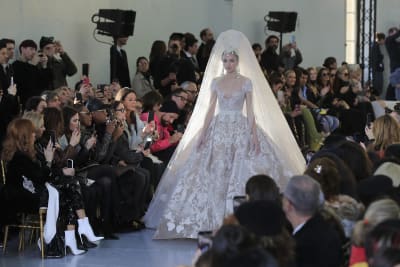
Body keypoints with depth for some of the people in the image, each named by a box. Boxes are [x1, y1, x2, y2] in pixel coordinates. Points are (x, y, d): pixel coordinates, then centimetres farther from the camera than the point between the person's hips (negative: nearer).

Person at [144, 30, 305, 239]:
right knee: (215, 172, -1)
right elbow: (210, 108, 8)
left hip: (240, 129, -3)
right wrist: (202, 133, 0)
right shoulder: (215, 82, 8)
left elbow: (251, 110, -2)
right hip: (219, 128, 3)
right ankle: (214, 216, 4)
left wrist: (254, 134, -11)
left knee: (240, 172, -6)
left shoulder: (247, 82, 0)